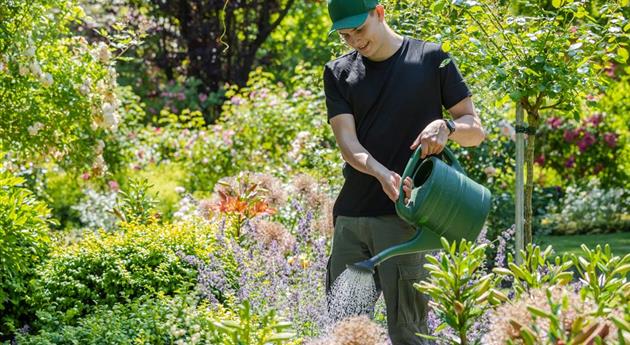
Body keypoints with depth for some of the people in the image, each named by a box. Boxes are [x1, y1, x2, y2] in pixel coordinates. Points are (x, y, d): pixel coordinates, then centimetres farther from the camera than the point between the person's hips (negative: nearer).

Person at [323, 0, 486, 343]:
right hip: (351, 214, 4)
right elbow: (347, 141, -2)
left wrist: (445, 127, -17)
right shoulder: (339, 73, 11)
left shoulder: (431, 59, 3)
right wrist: (381, 173, -23)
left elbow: (475, 130, 7)